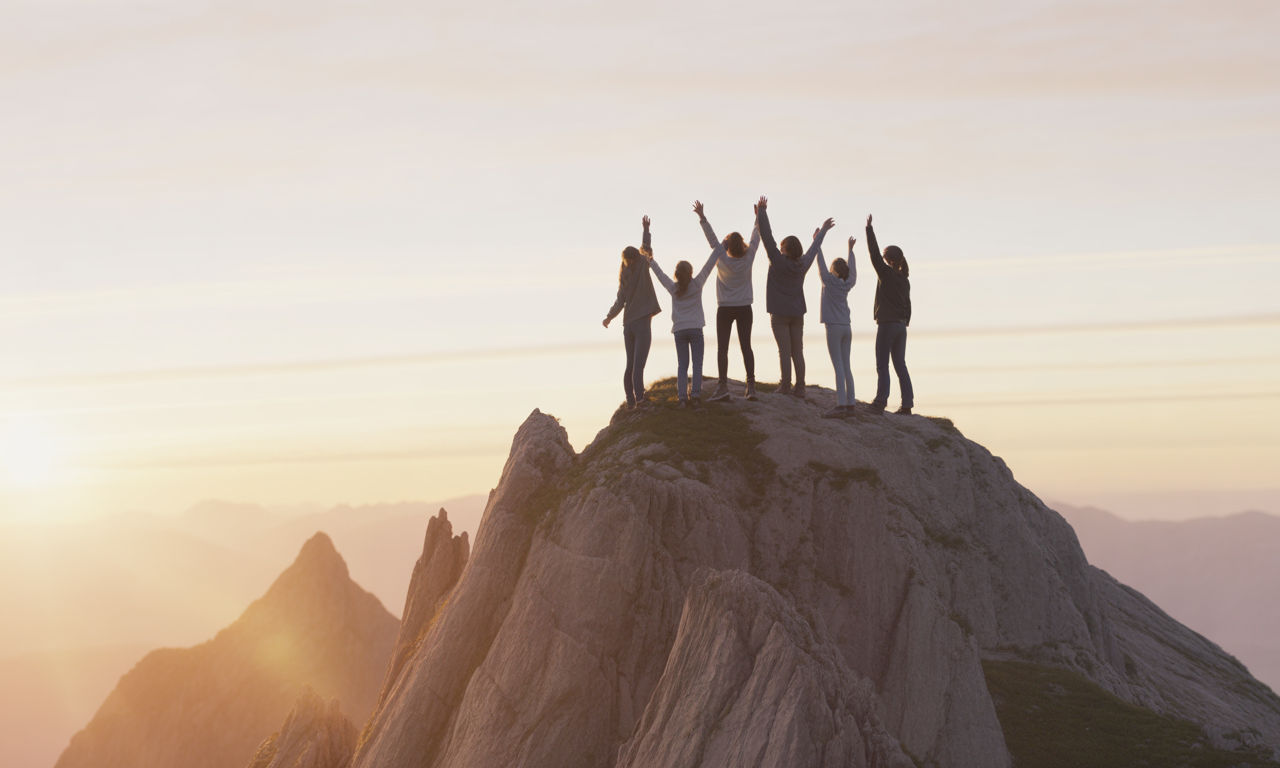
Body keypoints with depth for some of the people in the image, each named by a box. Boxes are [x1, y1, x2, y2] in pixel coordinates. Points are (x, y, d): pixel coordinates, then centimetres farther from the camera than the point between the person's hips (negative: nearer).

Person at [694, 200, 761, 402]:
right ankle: (751, 386, -4)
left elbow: (712, 239, -14)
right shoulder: (748, 260, -7)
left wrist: (702, 217, -12)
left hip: (725, 310, -2)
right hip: (744, 308, 2)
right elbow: (755, 238, 2)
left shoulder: (722, 261, -14)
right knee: (746, 346, 3)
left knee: (722, 348, 0)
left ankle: (723, 387, -7)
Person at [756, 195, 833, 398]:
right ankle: (800, 387, 4)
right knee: (797, 352, 5)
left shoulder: (778, 261, -12)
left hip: (779, 313, -4)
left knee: (784, 351, -5)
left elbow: (766, 237, -14)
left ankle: (786, 386, -6)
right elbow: (814, 248, 20)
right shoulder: (803, 264, 2)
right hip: (797, 313, 4)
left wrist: (761, 212, -11)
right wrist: (823, 231, 37)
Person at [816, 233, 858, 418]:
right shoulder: (847, 284, 10)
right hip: (846, 327, 6)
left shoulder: (829, 281, -5)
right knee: (846, 366, 9)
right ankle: (849, 404, 9)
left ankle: (841, 405, -18)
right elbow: (852, 269, 26)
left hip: (834, 326, -6)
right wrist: (850, 249, 39)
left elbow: (821, 262, -2)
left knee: (838, 366, -12)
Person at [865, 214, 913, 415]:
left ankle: (880, 403, -10)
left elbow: (874, 253, -10)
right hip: (901, 325, 7)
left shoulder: (886, 273, -10)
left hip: (887, 324, -7)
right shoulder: (905, 280, 10)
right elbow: (908, 305, 14)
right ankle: (907, 404, 8)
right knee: (900, 365, 10)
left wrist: (869, 229, -5)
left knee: (882, 365, -5)